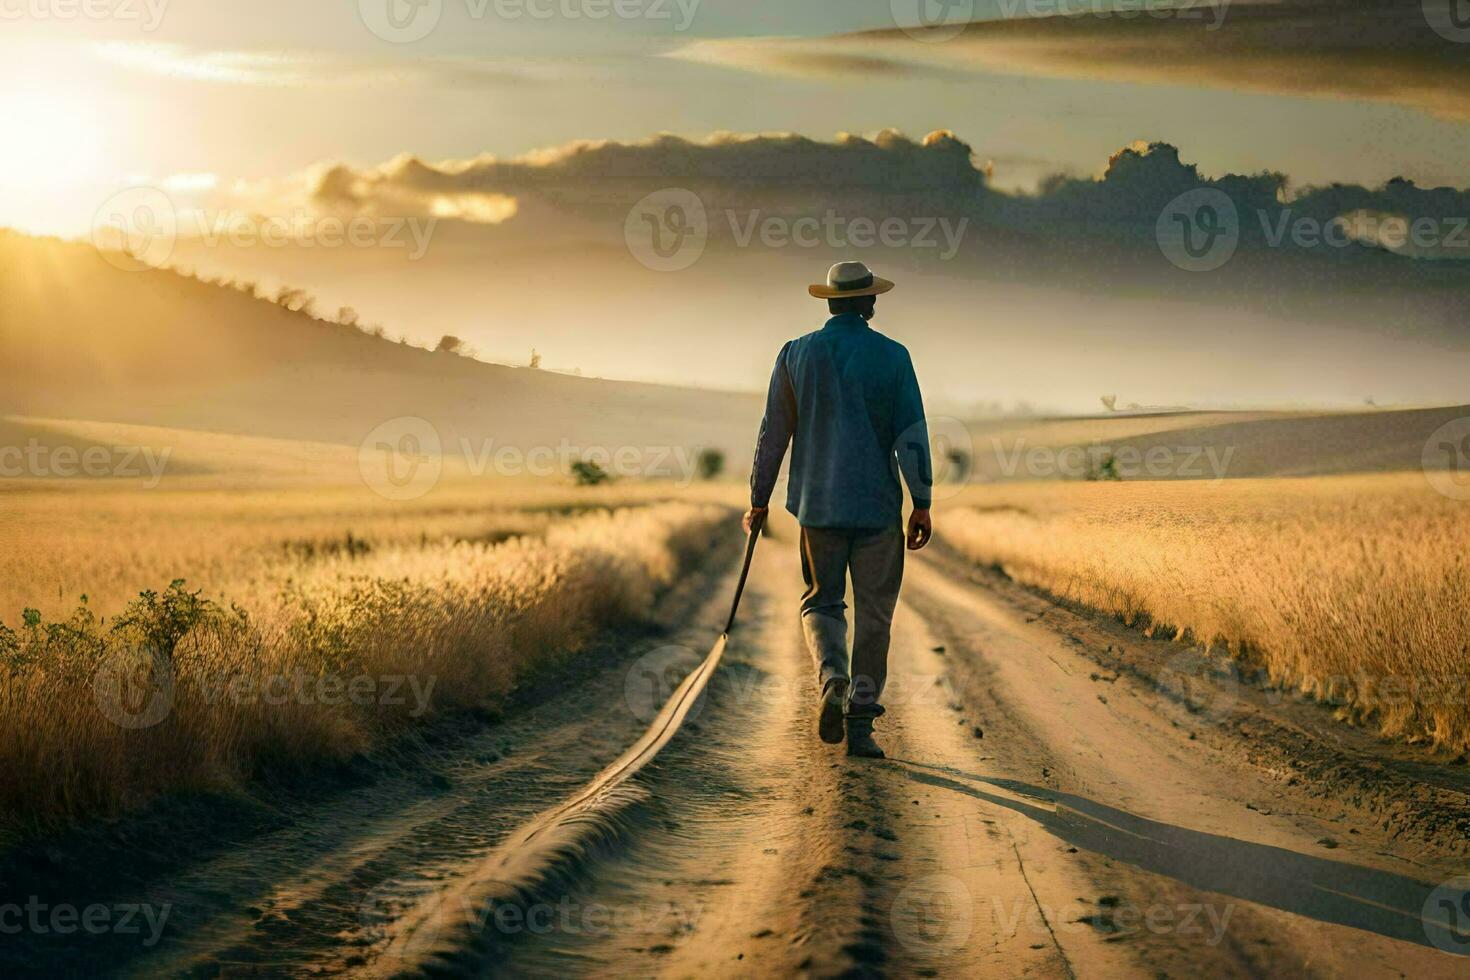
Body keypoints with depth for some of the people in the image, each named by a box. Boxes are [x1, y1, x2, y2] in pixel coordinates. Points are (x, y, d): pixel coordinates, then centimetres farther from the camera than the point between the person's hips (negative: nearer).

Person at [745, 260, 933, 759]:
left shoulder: (796, 354, 2)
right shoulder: (892, 356, -3)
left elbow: (773, 433, 5)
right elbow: (912, 433, -8)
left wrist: (759, 499, 15)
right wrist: (922, 504, -4)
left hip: (818, 504, 1)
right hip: (878, 505, -1)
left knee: (822, 603, 15)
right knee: (874, 616, 7)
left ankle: (833, 678, -14)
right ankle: (860, 725, 4)